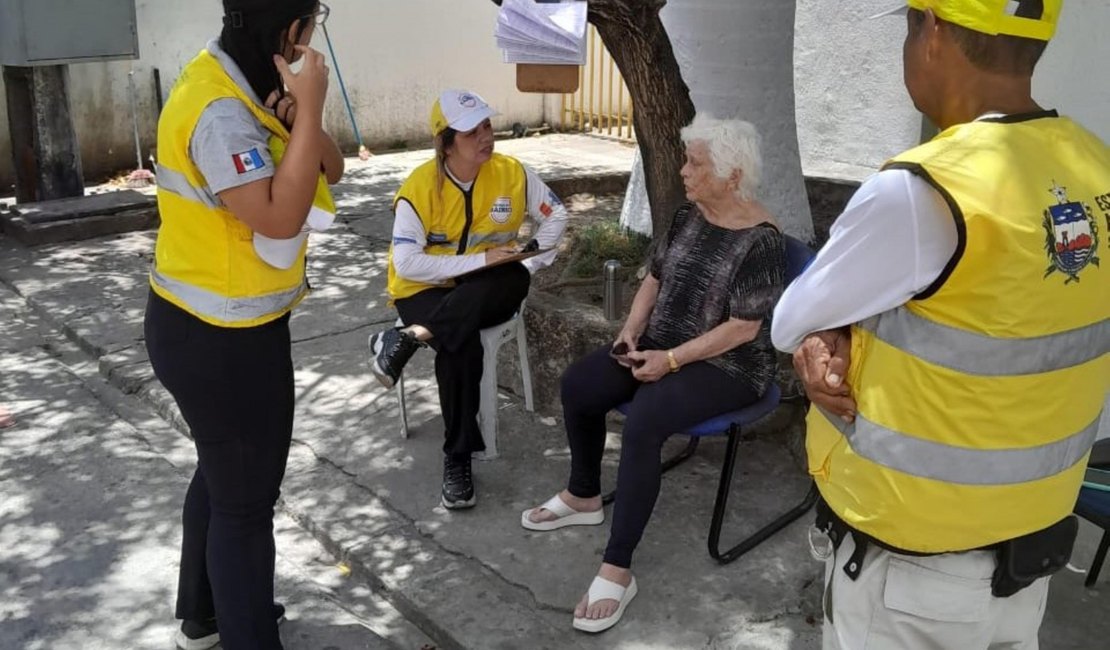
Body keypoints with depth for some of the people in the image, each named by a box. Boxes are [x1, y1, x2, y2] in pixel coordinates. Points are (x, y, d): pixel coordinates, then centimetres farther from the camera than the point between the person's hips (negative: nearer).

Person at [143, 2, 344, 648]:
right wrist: (309, 109, -27)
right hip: (222, 341, -10)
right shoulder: (220, 109, -24)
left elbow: (332, 169, 6)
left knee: (223, 475, 25)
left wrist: (302, 115, -13)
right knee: (246, 499, 5)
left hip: (217, 328, 10)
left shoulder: (249, 87, 6)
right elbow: (279, 218, -30)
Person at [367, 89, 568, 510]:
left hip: (487, 294, 3)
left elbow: (555, 215, 9)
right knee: (461, 345, -34)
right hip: (426, 290, -3)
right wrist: (479, 260, -25)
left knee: (514, 280, -34)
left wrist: (532, 261, -7)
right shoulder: (420, 186, -15)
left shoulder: (512, 173, -5)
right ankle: (457, 460, -18)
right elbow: (406, 264, -21)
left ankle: (407, 340, -32)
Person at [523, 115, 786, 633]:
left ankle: (617, 570, -23)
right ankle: (583, 497, 16)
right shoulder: (689, 214, 4)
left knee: (644, 421, -31)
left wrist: (670, 360, -21)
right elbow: (655, 277, 12)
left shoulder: (760, 240, -19)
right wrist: (631, 331, -4)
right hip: (663, 344, 8)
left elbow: (743, 328, -21)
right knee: (578, 384, -6)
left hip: (728, 365, -8)